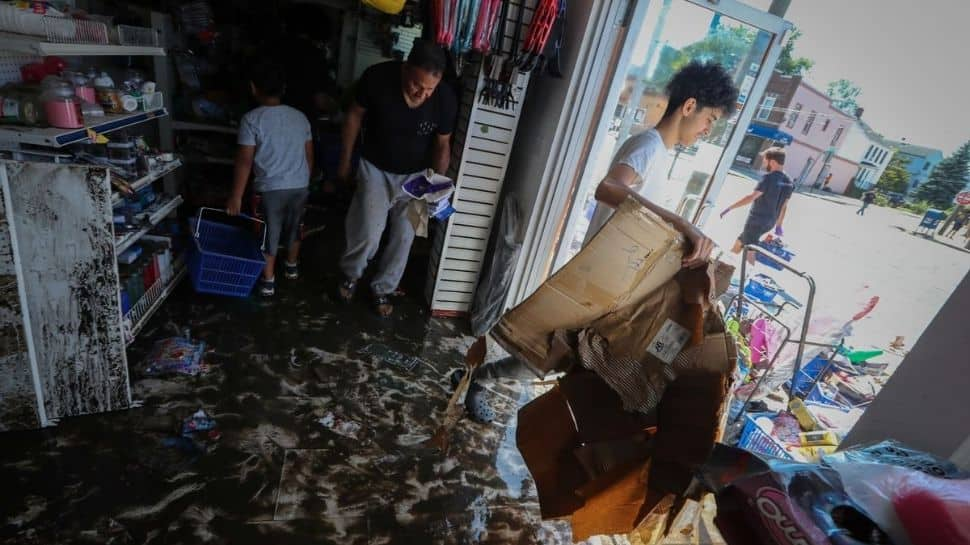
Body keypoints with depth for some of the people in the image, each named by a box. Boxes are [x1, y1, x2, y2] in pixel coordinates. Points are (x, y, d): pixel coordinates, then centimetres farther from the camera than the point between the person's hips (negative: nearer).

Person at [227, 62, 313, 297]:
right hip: (300, 186, 4)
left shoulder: (251, 119, -11)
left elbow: (245, 161, -13)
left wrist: (236, 196, -8)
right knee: (293, 228, 24)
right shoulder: (300, 117, 2)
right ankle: (292, 266, 42)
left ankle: (268, 281, 20)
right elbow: (309, 156, 7)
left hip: (271, 189, -4)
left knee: (269, 234, 10)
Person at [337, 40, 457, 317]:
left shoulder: (445, 100, -22)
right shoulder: (377, 77, -24)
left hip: (415, 175, 2)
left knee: (403, 236, 5)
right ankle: (351, 273, 25)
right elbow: (355, 116, -7)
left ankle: (383, 288, 29)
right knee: (369, 234, -8)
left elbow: (442, 144, -6)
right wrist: (345, 160, 0)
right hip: (375, 168, -1)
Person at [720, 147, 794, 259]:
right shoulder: (789, 182, 8)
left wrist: (729, 208, -27)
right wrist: (778, 226, 22)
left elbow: (751, 197, -26)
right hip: (769, 223, 9)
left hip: (756, 221, -9)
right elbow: (784, 207, 14)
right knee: (739, 242, 24)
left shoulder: (769, 178, -17)